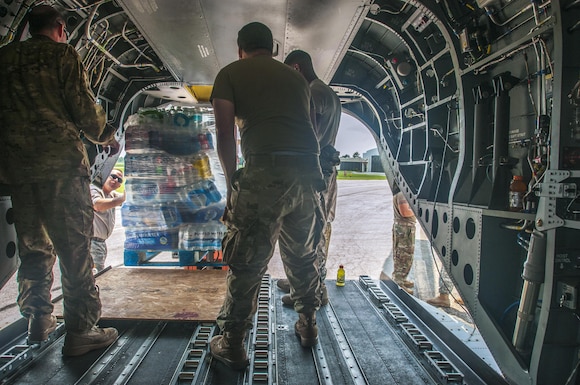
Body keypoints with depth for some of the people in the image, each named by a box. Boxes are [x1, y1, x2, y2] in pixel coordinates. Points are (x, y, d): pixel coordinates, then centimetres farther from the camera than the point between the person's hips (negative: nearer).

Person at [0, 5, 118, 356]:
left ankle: (38, 322, 23)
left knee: (33, 247, 16)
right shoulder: (63, 54, 1)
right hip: (60, 162, -6)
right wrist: (104, 133, 12)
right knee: (74, 248, -2)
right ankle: (80, 330, 0)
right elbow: (83, 106, -5)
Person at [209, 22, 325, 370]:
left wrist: (232, 181, 13)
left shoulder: (231, 73, 11)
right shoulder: (297, 77, 24)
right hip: (308, 174, 5)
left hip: (264, 173, -5)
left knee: (247, 263, 3)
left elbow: (225, 134, 3)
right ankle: (308, 325, 36)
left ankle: (232, 345, 15)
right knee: (303, 256, 20)